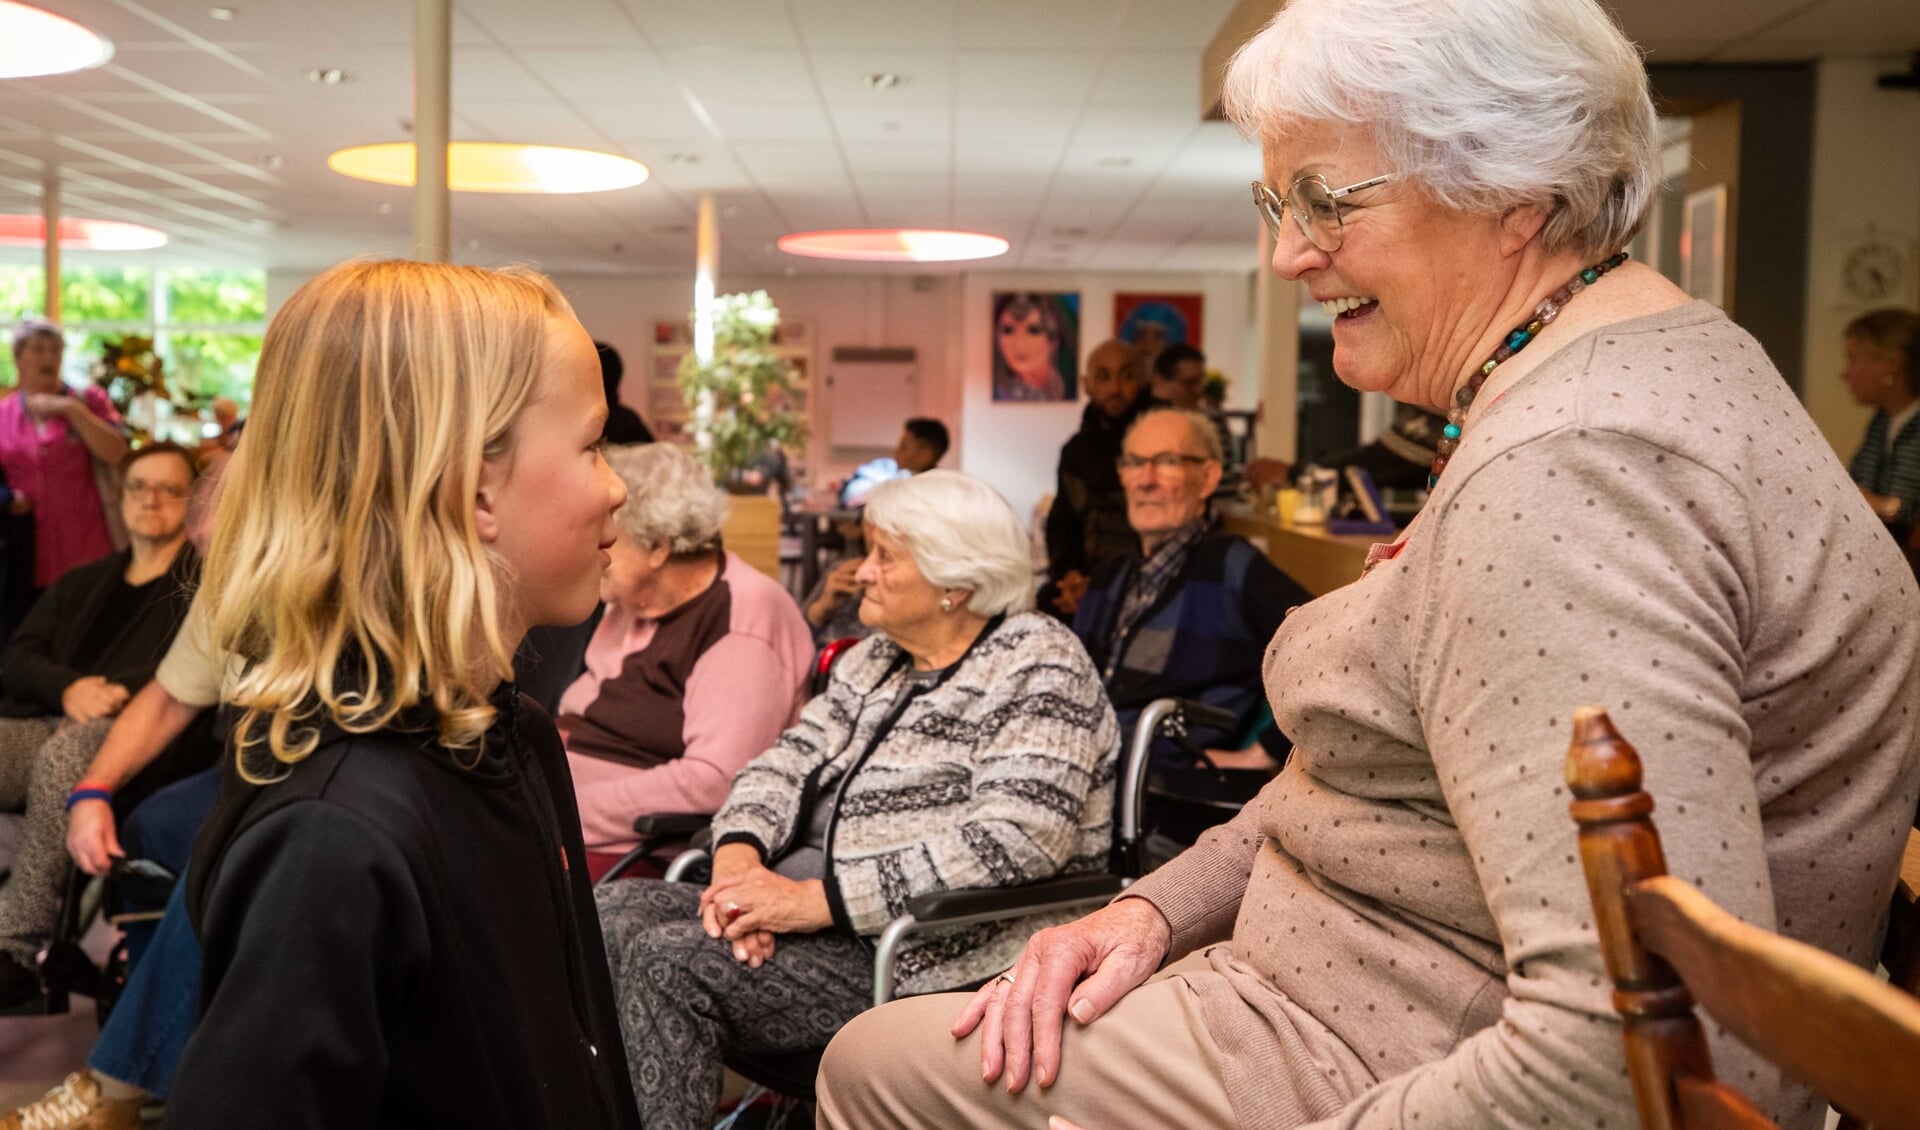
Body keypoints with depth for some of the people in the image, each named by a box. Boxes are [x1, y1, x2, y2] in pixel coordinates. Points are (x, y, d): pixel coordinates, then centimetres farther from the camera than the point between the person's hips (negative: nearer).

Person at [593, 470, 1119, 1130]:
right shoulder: (875, 660, 17)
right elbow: (790, 762, 13)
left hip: (940, 957, -8)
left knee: (670, 964, -22)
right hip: (821, 921, 9)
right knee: (614, 911, -7)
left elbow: (1015, 838, -22)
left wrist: (818, 898, -23)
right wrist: (739, 854, -11)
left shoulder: (1037, 667, -10)